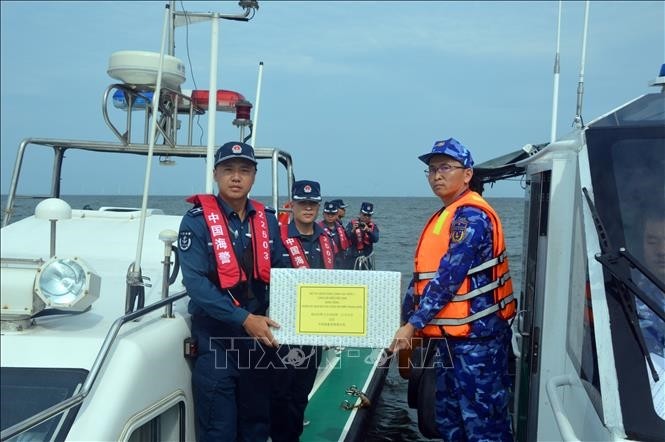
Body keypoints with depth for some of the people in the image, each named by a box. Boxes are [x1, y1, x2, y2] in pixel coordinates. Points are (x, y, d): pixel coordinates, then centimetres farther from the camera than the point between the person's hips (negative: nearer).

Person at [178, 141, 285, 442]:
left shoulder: (267, 220, 5)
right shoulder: (197, 220, -10)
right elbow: (195, 283, -18)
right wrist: (244, 319, -24)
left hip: (259, 339, 5)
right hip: (216, 341, -5)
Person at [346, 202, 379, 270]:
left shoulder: (373, 226, 5)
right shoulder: (352, 224, 0)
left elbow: (376, 239, -13)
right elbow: (347, 238, -13)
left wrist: (368, 230, -32)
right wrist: (353, 230, -32)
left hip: (367, 258, 2)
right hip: (353, 258, -2)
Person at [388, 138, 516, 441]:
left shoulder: (471, 216, -15)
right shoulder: (443, 218, 16)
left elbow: (448, 278, -22)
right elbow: (422, 277, 18)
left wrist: (413, 324, -20)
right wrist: (404, 321, 13)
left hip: (477, 337, -10)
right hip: (450, 338, 10)